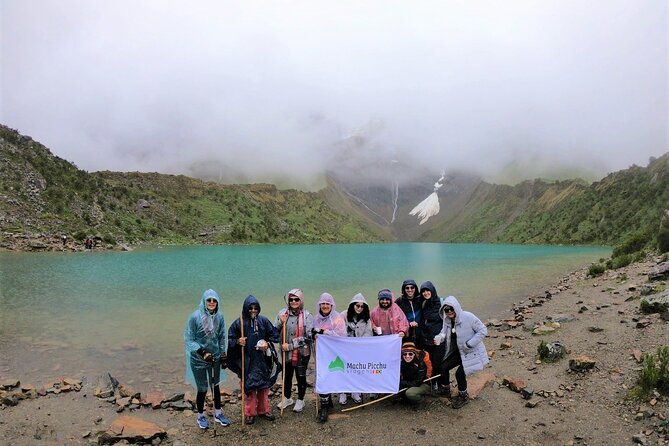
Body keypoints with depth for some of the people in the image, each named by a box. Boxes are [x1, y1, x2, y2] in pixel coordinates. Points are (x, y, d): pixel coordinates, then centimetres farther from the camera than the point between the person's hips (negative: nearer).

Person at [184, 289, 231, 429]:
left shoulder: (219, 316, -7)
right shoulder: (195, 316, -19)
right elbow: (188, 339, -13)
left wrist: (223, 355, 9)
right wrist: (202, 353, -22)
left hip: (215, 358, 4)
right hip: (199, 359, -3)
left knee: (215, 385, 16)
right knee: (202, 389, 6)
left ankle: (218, 414, 36)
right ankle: (200, 417, 31)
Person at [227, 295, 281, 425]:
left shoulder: (263, 321, -2)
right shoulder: (239, 322, -9)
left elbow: (274, 335, 6)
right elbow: (229, 339, -4)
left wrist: (267, 343, -11)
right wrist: (238, 341, -23)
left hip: (262, 360, 3)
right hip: (247, 361, -3)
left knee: (264, 385, 14)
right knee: (249, 387, 4)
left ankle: (264, 410, 31)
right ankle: (250, 413, 21)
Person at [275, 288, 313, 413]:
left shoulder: (307, 316, -12)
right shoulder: (282, 313, -3)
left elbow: (308, 337, -16)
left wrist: (291, 345, -18)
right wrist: (281, 323, -18)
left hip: (302, 353, -3)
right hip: (286, 353, 3)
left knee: (301, 377, 12)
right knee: (286, 376, 18)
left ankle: (300, 400, 35)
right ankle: (287, 398, 42)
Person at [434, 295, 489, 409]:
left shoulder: (468, 317, -24)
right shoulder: (447, 320, -3)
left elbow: (483, 330, -21)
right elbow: (444, 332, 3)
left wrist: (469, 344, -23)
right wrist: (440, 337, -22)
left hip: (471, 353, -6)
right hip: (457, 351, 6)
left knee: (460, 373, -13)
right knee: (443, 367, -3)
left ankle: (463, 396, 16)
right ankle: (446, 390, 25)